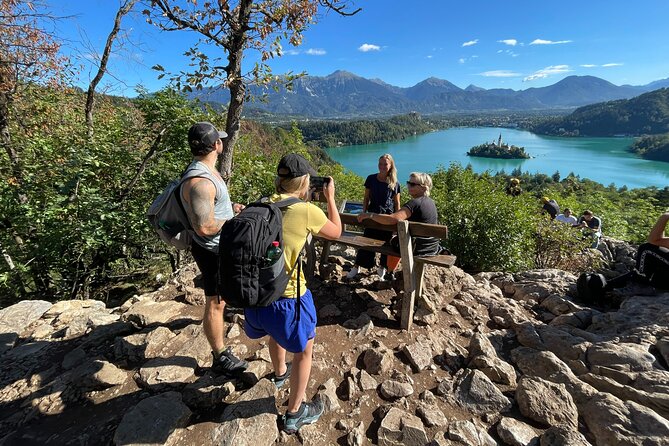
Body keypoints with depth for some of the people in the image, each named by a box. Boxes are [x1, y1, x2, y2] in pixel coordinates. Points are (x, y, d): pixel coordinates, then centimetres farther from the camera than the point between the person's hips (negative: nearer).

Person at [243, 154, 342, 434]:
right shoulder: (308, 212, -17)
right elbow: (336, 232, 3)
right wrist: (330, 197, 13)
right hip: (287, 299, -6)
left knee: (277, 333, 37)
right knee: (303, 350, 22)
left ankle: (280, 372, 65)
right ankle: (295, 414, 39)